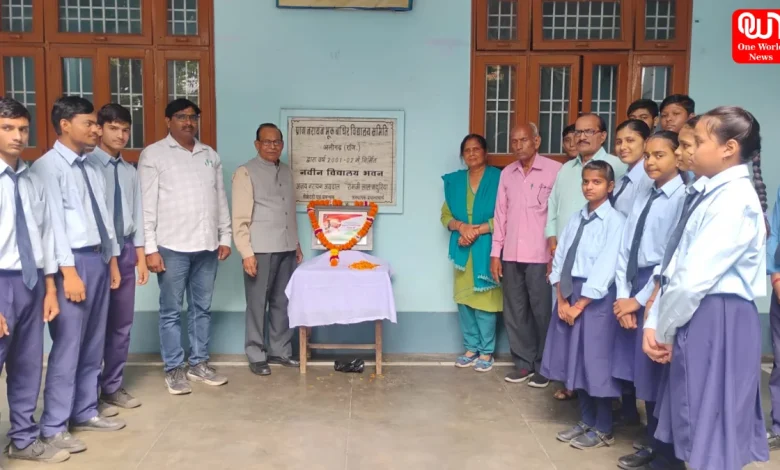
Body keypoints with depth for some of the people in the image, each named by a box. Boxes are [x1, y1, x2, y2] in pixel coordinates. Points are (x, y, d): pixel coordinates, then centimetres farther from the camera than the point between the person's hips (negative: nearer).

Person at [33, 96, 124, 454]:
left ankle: (85, 413, 26)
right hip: (73, 261, -8)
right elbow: (54, 222, -15)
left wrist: (111, 260, 13)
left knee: (93, 344, 14)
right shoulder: (47, 166, -8)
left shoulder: (92, 168, 14)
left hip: (99, 258, 8)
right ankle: (53, 428, 10)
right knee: (67, 346, -3)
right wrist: (69, 271, -19)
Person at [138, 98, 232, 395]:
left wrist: (225, 237, 9)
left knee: (202, 308, 12)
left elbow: (221, 199, 14)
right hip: (172, 247, -4)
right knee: (171, 311, 5)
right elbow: (147, 204, -6)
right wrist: (150, 248, -11)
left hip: (206, 246, 5)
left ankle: (199, 364, 24)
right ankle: (174, 369, 16)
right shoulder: (153, 155, -2)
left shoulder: (210, 155, 13)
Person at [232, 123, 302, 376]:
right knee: (257, 304, 3)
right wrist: (246, 253, -15)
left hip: (286, 249, 6)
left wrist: (296, 244, 17)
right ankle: (256, 356, 14)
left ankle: (279, 351, 24)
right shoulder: (245, 173, -6)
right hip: (260, 250, -6)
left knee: (282, 303, 12)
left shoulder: (286, 171, 13)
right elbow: (240, 218, -11)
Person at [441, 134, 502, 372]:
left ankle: (486, 352, 12)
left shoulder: (497, 178, -5)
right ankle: (471, 348, 22)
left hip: (486, 249, -5)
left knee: (484, 300, -2)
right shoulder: (454, 181, 10)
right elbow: (445, 215, 10)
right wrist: (461, 226, -9)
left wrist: (476, 230, -15)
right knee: (464, 300, 8)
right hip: (462, 250, 5)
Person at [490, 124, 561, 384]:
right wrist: (495, 253, 8)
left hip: (541, 255, -5)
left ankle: (544, 366, 18)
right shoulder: (507, 173, 10)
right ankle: (523, 363, 23)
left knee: (542, 312, 4)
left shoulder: (555, 170, -6)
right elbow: (500, 214, 11)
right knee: (514, 312, 10)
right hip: (511, 255, 5)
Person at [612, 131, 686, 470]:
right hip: (632, 289, 7)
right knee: (628, 367, 12)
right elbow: (624, 249, 8)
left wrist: (641, 299, -12)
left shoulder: (684, 198, -12)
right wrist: (622, 295, -2)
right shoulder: (642, 199, 11)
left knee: (653, 372, 5)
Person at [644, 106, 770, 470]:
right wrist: (654, 324, 2)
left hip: (717, 322, -9)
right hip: (697, 319, 9)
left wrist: (664, 330, -8)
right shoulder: (713, 195, 13)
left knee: (709, 435, 3)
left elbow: (694, 279, -22)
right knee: (697, 426, 18)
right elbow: (678, 268, 9)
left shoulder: (734, 198, -17)